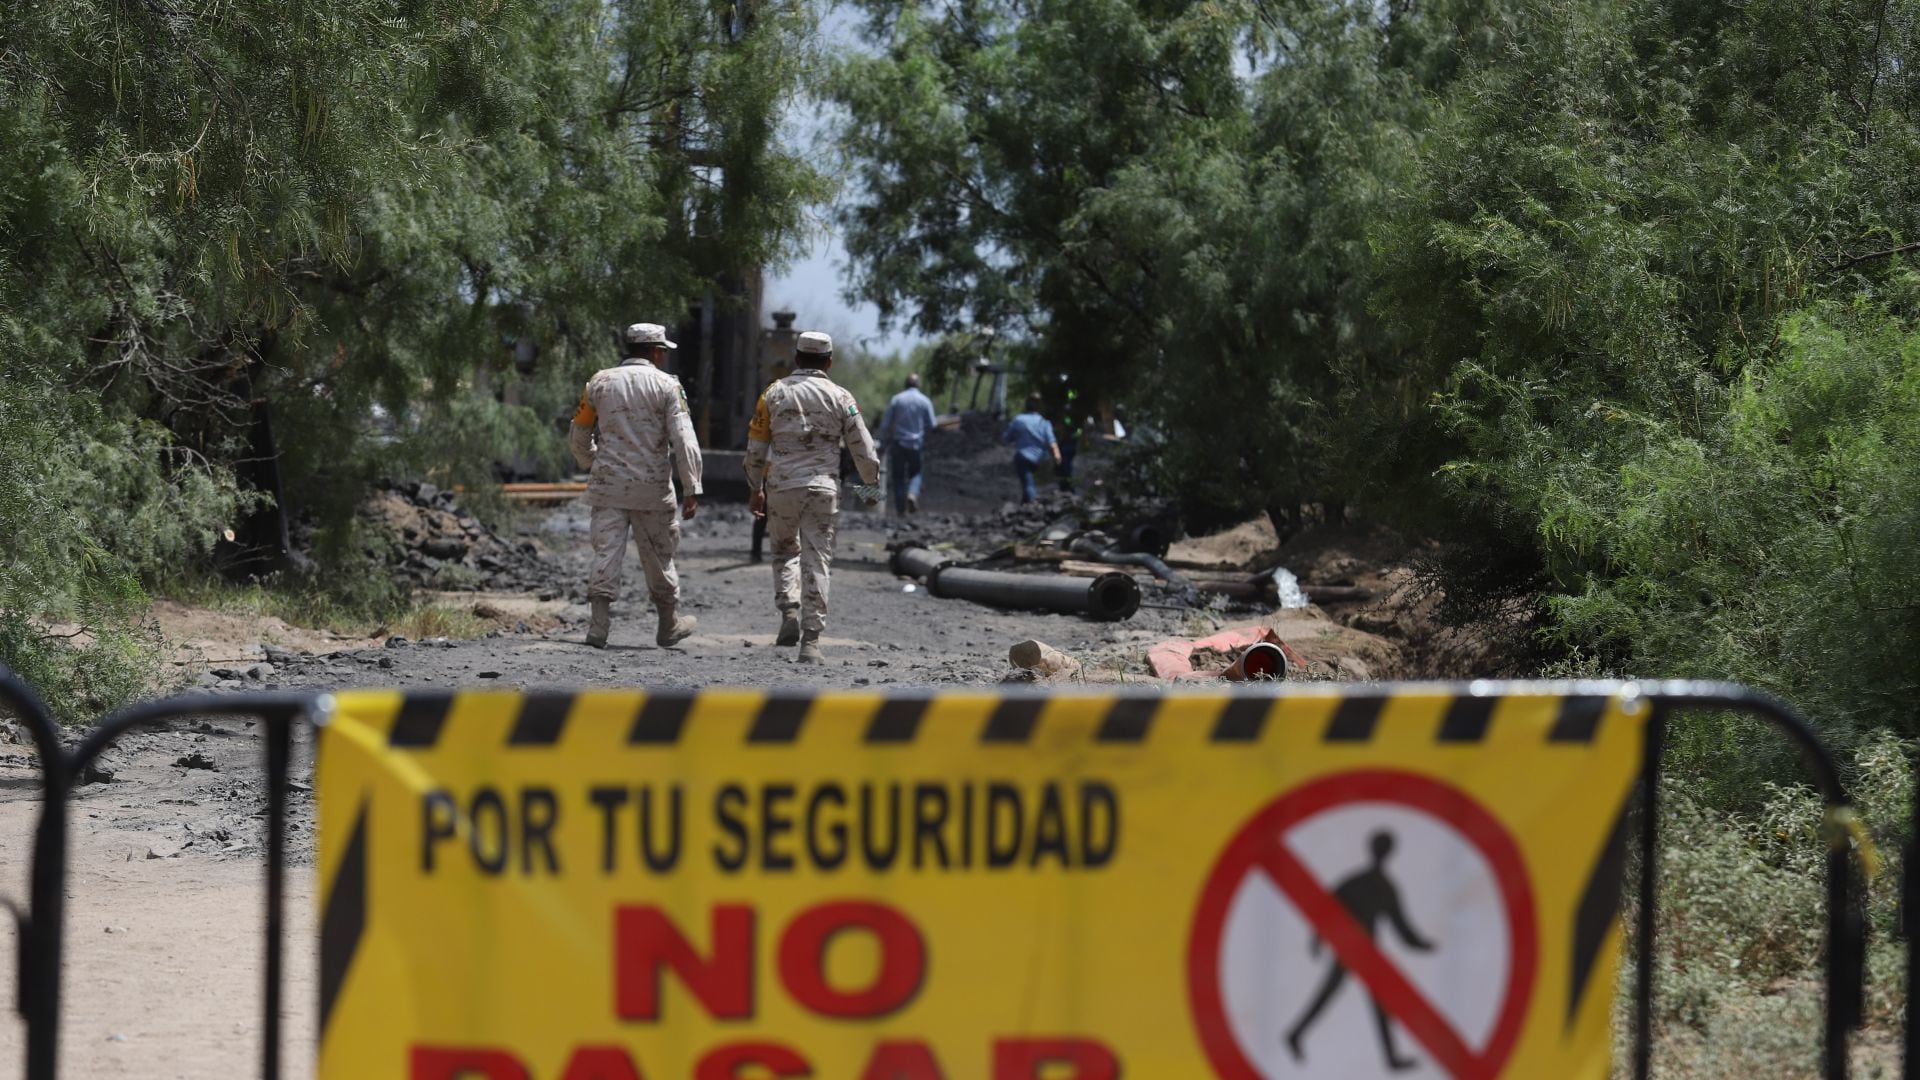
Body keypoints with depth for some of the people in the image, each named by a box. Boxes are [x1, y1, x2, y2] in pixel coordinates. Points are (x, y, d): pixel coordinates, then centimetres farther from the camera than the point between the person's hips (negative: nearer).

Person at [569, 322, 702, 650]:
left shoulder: (600, 383, 7)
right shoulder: (667, 386, -3)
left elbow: (579, 436, 13)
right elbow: (684, 440, -10)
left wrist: (592, 465, 31)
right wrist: (692, 488, -10)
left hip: (608, 484, 2)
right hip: (652, 487, -2)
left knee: (606, 552, 0)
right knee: (658, 556, 11)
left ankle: (599, 624, -12)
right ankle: (669, 625, 24)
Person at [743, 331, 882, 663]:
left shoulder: (774, 394, 4)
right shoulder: (840, 397, 2)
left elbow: (755, 448, 7)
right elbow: (863, 449, 2)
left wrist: (756, 489, 17)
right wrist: (872, 486, 18)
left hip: (781, 487, 1)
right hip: (823, 489, -1)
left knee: (785, 552, 20)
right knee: (817, 563, 2)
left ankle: (789, 613, -1)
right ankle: (811, 640, -2)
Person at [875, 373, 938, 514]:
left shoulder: (896, 399, -2)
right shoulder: (925, 401, -2)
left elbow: (885, 423, -1)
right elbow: (932, 425, 0)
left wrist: (883, 441, 8)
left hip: (898, 444, 0)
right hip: (917, 443, 0)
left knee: (898, 476, 7)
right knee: (915, 473, 15)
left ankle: (900, 507, 4)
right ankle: (913, 494, -13)